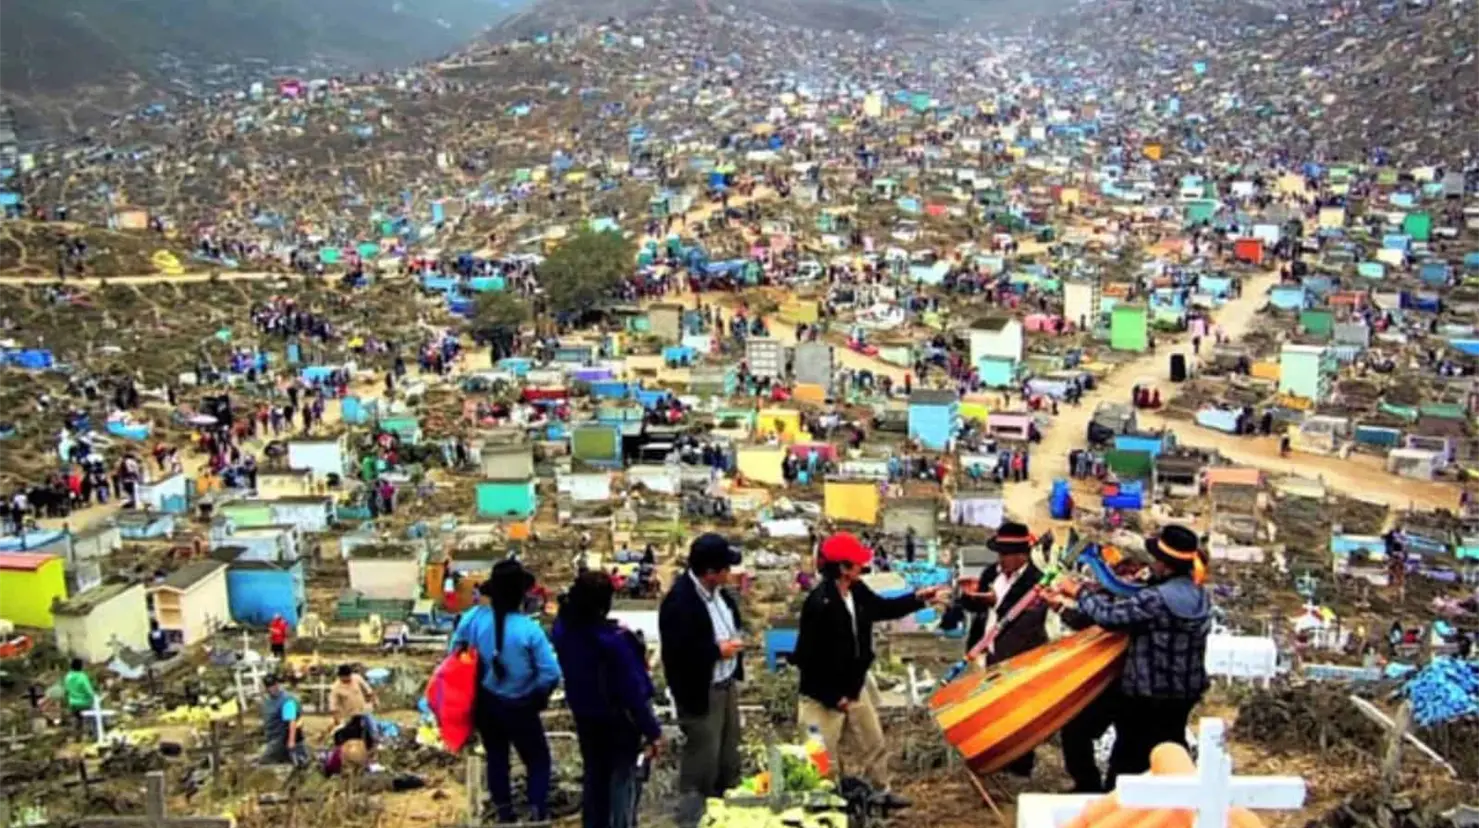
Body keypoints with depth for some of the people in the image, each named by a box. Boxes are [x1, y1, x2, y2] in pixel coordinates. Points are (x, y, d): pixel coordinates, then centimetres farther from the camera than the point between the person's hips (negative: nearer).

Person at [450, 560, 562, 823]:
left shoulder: (473, 617, -14)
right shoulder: (529, 629, -24)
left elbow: (455, 652, 1)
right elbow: (551, 673, -21)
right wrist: (539, 697, 0)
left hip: (484, 703, 4)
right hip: (519, 707, -4)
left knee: (496, 756, 22)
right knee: (537, 759, 13)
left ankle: (504, 813, 32)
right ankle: (538, 813, 5)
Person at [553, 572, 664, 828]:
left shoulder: (563, 627, -14)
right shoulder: (614, 639, -32)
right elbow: (633, 689, -26)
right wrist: (652, 730, -16)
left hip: (584, 715, 6)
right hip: (619, 719, -6)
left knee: (594, 775, 23)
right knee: (622, 778, 10)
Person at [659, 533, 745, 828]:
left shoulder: (716, 589, -2)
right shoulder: (679, 603, -29)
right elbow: (678, 654, -31)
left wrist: (735, 637, 1)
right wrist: (718, 650, -24)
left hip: (726, 683, 9)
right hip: (701, 693, -9)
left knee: (728, 755, 23)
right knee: (702, 760, 4)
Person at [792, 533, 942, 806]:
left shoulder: (857, 591, -3)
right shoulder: (819, 604, -30)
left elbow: (883, 608, 19)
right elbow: (805, 657, -27)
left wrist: (918, 598, 7)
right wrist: (833, 696, -22)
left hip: (855, 689, 9)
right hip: (824, 697, -9)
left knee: (875, 744, 24)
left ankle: (880, 791, 46)